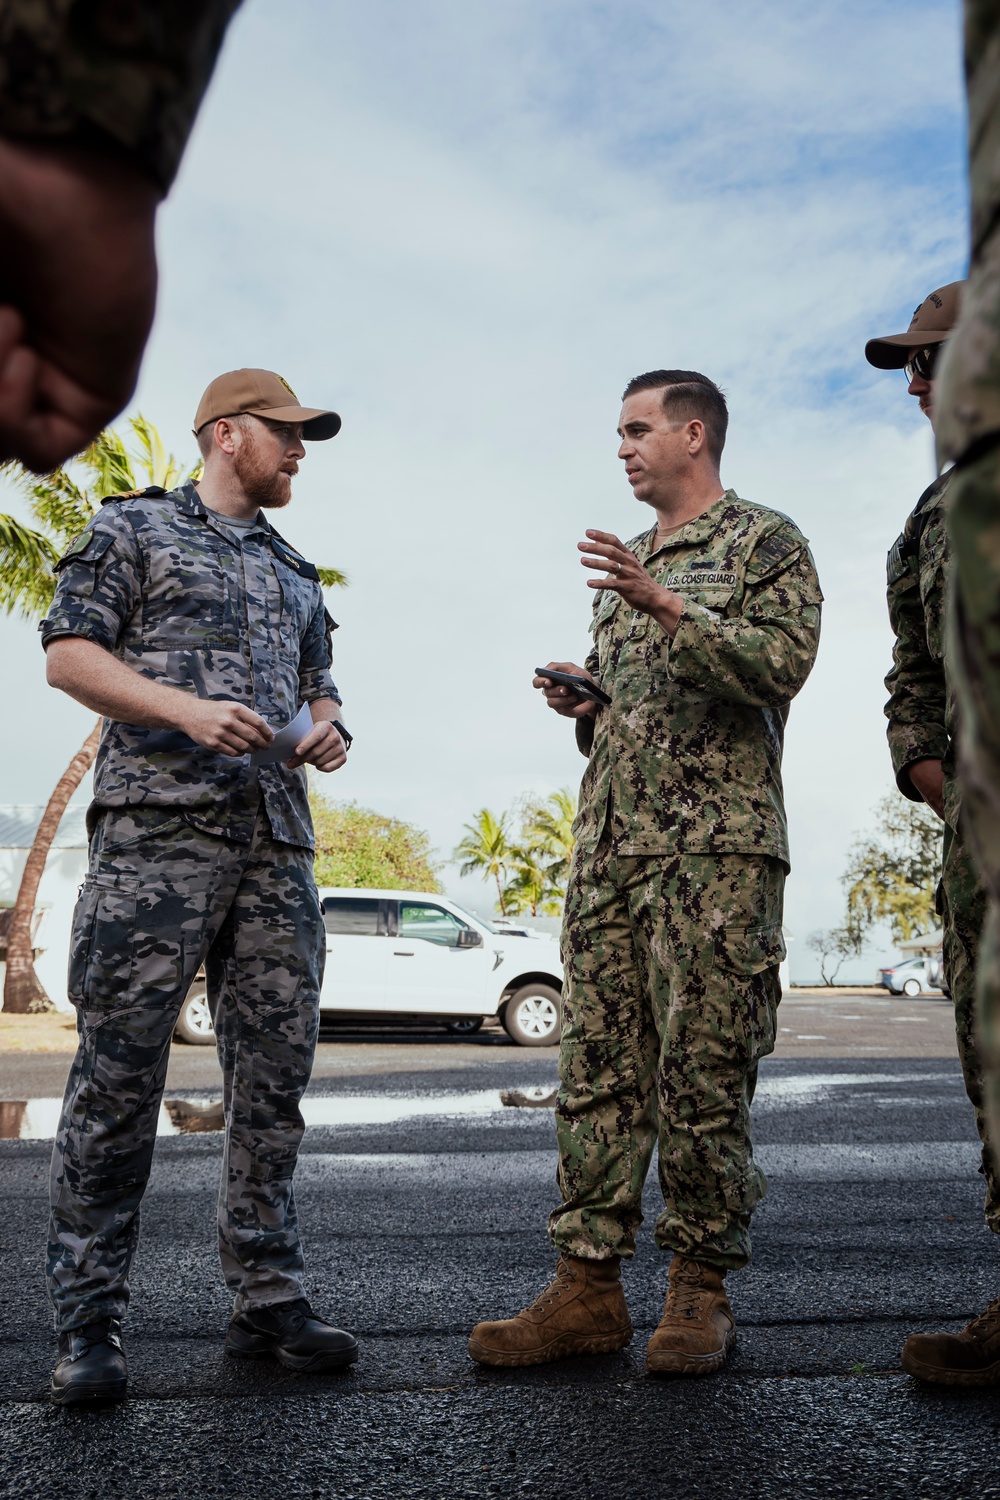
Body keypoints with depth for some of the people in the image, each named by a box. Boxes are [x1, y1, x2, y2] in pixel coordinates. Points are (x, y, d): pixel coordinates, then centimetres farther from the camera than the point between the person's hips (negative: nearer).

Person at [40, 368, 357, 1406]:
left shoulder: (295, 572, 27)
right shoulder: (132, 528, 10)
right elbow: (68, 655, 0)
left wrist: (328, 728, 4)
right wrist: (186, 709, -15)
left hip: (277, 842, 6)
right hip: (157, 825, -6)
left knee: (273, 1076, 4)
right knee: (119, 1072, -6)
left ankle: (267, 1298, 14)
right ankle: (88, 1321, 4)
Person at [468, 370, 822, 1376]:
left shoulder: (765, 541, 5)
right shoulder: (626, 566, 25)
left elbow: (783, 662, -12)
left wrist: (667, 607, -18)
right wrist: (580, 703, 9)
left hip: (716, 843, -6)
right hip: (608, 842, 7)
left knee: (703, 1074, -3)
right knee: (597, 1066, 3)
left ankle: (701, 1292, 10)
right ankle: (587, 1288, 9)